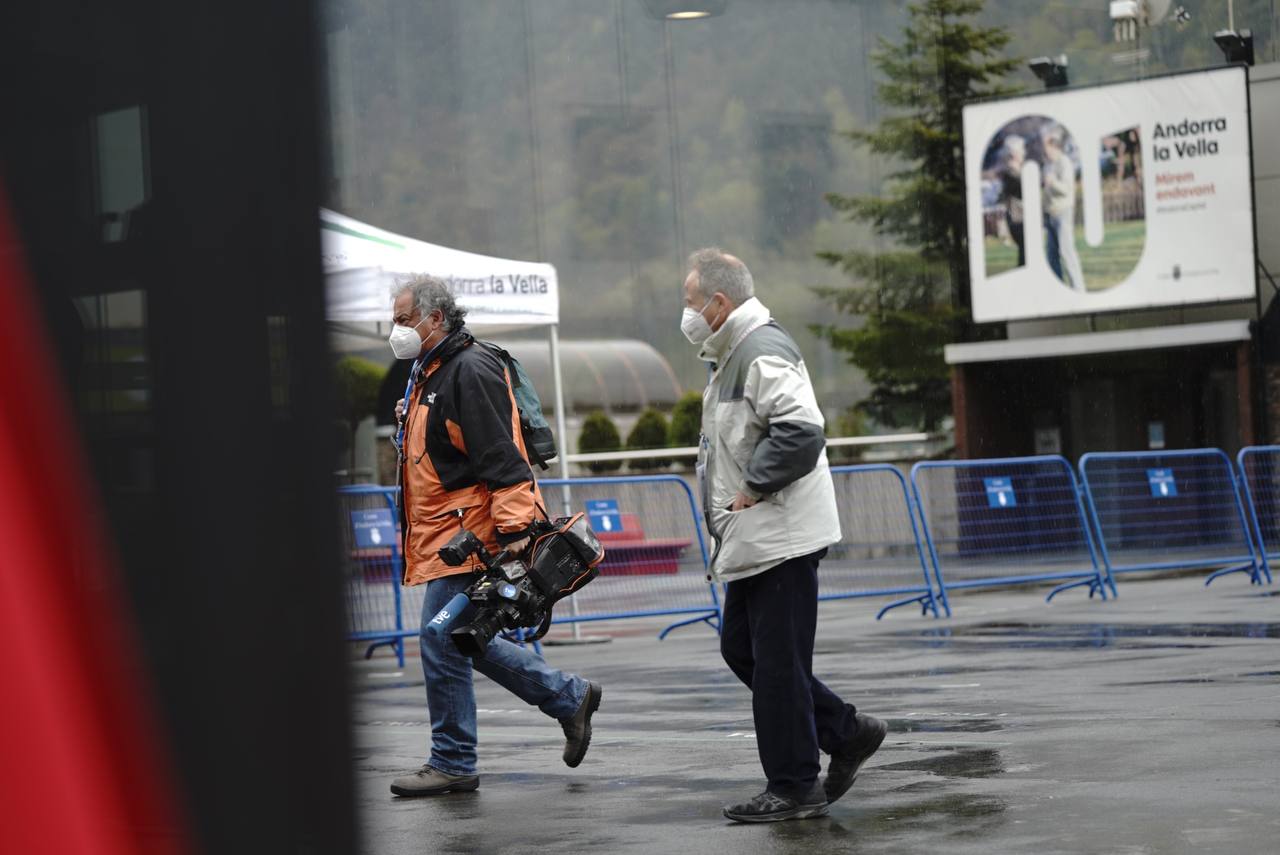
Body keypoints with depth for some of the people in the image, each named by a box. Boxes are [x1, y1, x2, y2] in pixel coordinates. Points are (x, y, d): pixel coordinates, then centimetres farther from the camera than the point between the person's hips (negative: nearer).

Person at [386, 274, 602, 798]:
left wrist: (513, 529, -26)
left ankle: (452, 763, 3)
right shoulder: (430, 374, 18)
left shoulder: (471, 371, -14)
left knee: (442, 644, -7)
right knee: (465, 642, 13)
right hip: (442, 535, 10)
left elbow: (500, 458, -21)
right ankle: (570, 697, 22)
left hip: (466, 536, -10)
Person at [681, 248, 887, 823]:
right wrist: (743, 493, 14)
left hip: (782, 537, -11)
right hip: (755, 539, 11)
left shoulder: (764, 353, -17)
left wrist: (753, 488, -20)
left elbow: (802, 431, -28)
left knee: (777, 664, -5)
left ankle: (794, 787, 3)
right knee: (740, 647, 14)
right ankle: (846, 733, 19)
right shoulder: (735, 355, 17)